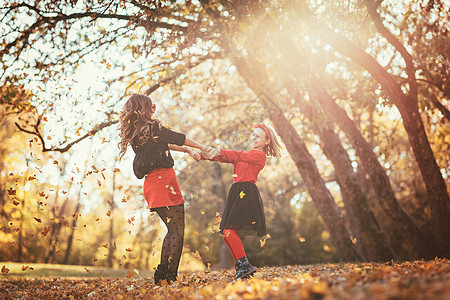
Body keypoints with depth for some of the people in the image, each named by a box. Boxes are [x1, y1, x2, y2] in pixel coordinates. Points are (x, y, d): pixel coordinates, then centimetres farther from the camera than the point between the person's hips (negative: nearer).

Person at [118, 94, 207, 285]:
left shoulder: (134, 133, 14)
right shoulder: (151, 127, -9)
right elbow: (178, 138, 3)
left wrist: (187, 150, 31)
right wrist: (202, 148, 17)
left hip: (150, 182, 9)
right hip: (164, 179, -9)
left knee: (172, 230, 16)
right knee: (178, 231, -3)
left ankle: (162, 272, 14)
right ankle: (170, 276, -5)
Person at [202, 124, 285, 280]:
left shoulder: (260, 155, 2)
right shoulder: (247, 154, 26)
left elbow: (239, 156, -15)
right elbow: (226, 158, 14)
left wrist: (219, 152, -25)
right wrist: (205, 155, 0)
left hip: (246, 193, -9)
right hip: (237, 193, 9)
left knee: (229, 230, -19)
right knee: (226, 233, 3)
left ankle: (244, 265, -17)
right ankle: (243, 267, 7)